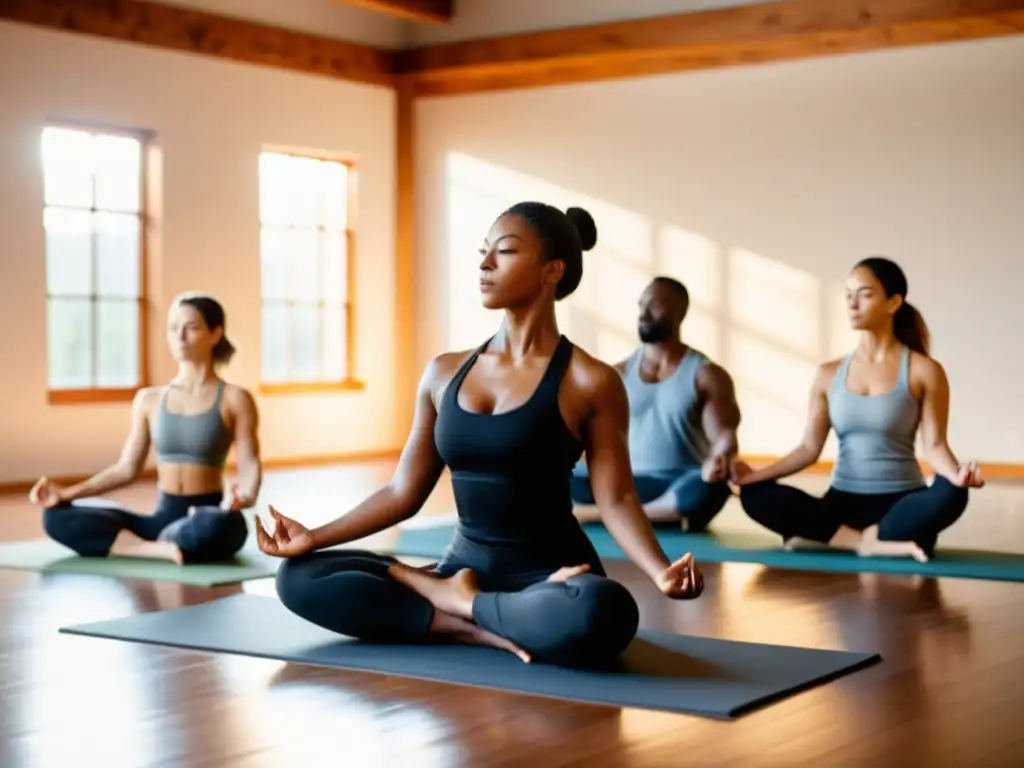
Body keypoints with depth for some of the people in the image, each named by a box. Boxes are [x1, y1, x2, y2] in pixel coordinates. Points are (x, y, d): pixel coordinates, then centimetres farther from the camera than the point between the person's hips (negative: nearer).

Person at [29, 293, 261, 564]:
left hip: (206, 518, -4)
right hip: (164, 519, 4)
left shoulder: (234, 399, 1)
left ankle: (132, 544, -17)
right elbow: (127, 468, 14)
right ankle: (163, 550, -28)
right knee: (57, 516, -15)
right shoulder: (149, 399, 13)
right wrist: (66, 493, 2)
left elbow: (249, 464, -7)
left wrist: (243, 496, -30)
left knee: (218, 525, -43)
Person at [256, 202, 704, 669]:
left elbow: (616, 500, -8)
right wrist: (312, 538, 6)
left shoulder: (590, 382, -5)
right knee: (299, 578, -11)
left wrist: (662, 573, -25)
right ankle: (480, 629, -15)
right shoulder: (443, 374, 8)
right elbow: (404, 492, 11)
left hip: (549, 575, -4)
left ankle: (453, 599, -13)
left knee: (598, 615, -41)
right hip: (464, 568, 5)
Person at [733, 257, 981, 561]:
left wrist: (957, 474, -29)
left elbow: (934, 444, -7)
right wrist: (756, 474, -7)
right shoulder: (829, 375, 8)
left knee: (950, 494, -37)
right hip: (843, 504, 3)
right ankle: (876, 544, -27)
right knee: (755, 495, -22)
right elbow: (809, 447, 7)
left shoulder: (924, 371, -1)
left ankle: (826, 536, -28)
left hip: (900, 504, -3)